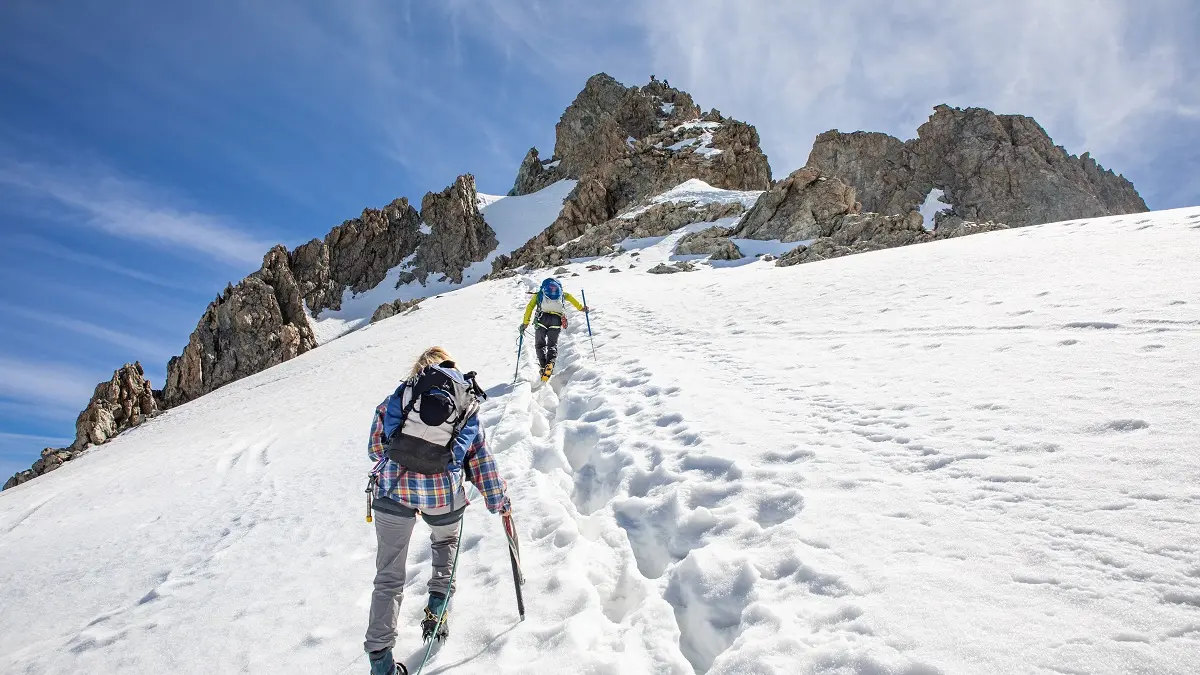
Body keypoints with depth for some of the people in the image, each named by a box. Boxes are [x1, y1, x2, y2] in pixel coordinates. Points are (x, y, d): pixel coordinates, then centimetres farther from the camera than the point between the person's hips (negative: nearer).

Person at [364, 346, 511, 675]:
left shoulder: (401, 394, 15)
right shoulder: (468, 405, 17)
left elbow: (376, 446, 19)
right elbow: (482, 459, 19)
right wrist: (499, 500, 28)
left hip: (394, 489, 0)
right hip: (444, 494, 1)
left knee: (389, 577, 14)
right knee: (446, 541, 35)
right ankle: (438, 602, 24)